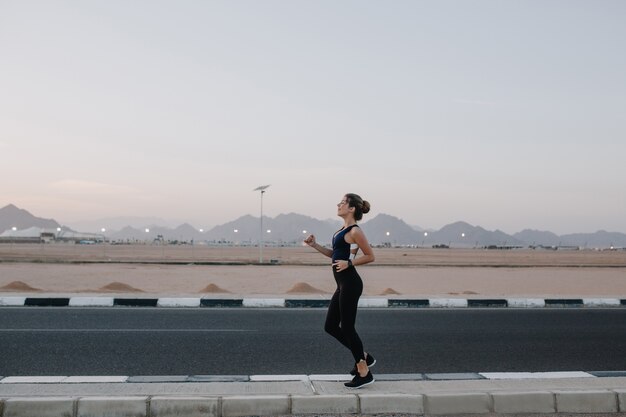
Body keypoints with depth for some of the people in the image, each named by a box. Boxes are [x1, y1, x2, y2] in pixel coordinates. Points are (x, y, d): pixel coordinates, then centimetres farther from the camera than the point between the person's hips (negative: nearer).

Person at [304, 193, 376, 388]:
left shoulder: (355, 231, -12)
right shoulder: (343, 229, 15)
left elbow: (370, 256, -10)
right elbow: (333, 254, 20)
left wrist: (349, 263, -19)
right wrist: (314, 245, 11)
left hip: (350, 284, -10)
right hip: (342, 284, 10)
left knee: (347, 327, -2)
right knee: (330, 326, 13)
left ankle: (364, 373, 12)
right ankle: (363, 357, 25)